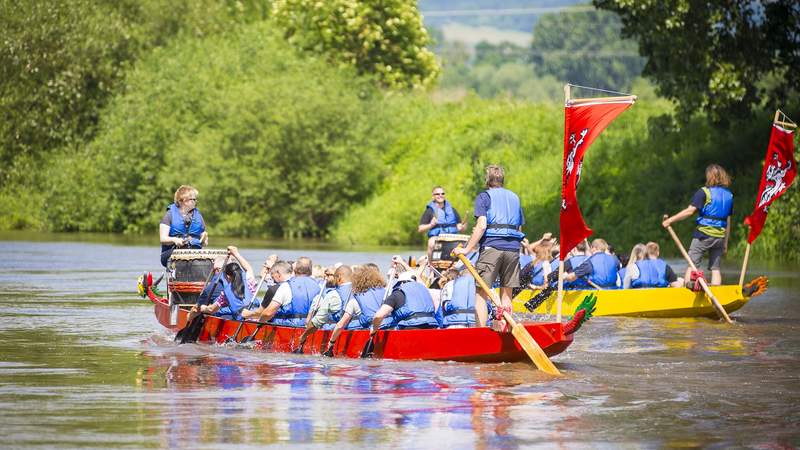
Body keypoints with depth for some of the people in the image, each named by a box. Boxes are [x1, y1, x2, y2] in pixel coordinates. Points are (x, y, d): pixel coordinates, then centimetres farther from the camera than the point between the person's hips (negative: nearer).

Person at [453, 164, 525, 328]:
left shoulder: (484, 197, 4)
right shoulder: (514, 198, 20)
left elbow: (482, 225, -9)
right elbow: (519, 229, 16)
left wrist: (467, 249, -7)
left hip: (491, 246, -5)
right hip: (513, 249, 5)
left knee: (482, 293, -4)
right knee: (506, 296, 9)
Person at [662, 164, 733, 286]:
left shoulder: (704, 192, -7)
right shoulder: (729, 195, 10)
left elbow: (690, 211, -14)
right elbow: (728, 221, 13)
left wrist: (670, 220, -8)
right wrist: (725, 243, 17)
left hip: (704, 234, -5)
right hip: (720, 237, 5)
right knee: (715, 268, 8)